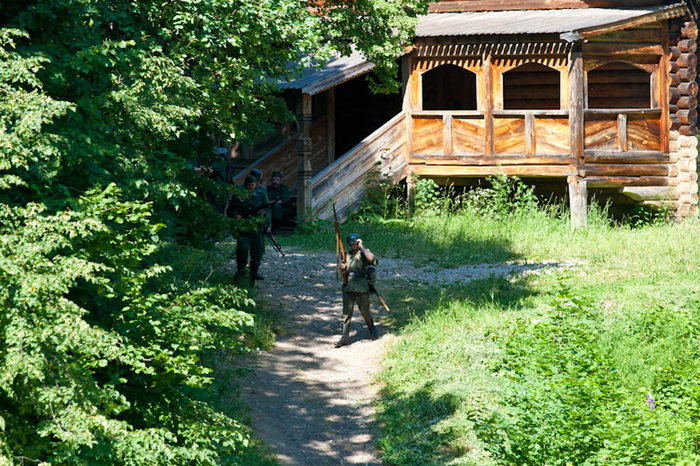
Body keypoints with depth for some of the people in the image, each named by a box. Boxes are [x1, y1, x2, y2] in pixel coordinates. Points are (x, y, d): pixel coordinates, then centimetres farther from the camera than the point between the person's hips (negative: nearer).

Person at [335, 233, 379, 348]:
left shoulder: (364, 252, -2)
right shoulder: (348, 254, 14)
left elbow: (373, 260, -23)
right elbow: (344, 267, 24)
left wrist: (362, 247, -19)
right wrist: (342, 268, -1)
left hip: (361, 286, -4)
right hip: (348, 286, 4)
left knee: (365, 311, 6)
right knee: (347, 312, -1)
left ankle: (373, 331, 29)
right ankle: (345, 337, -2)